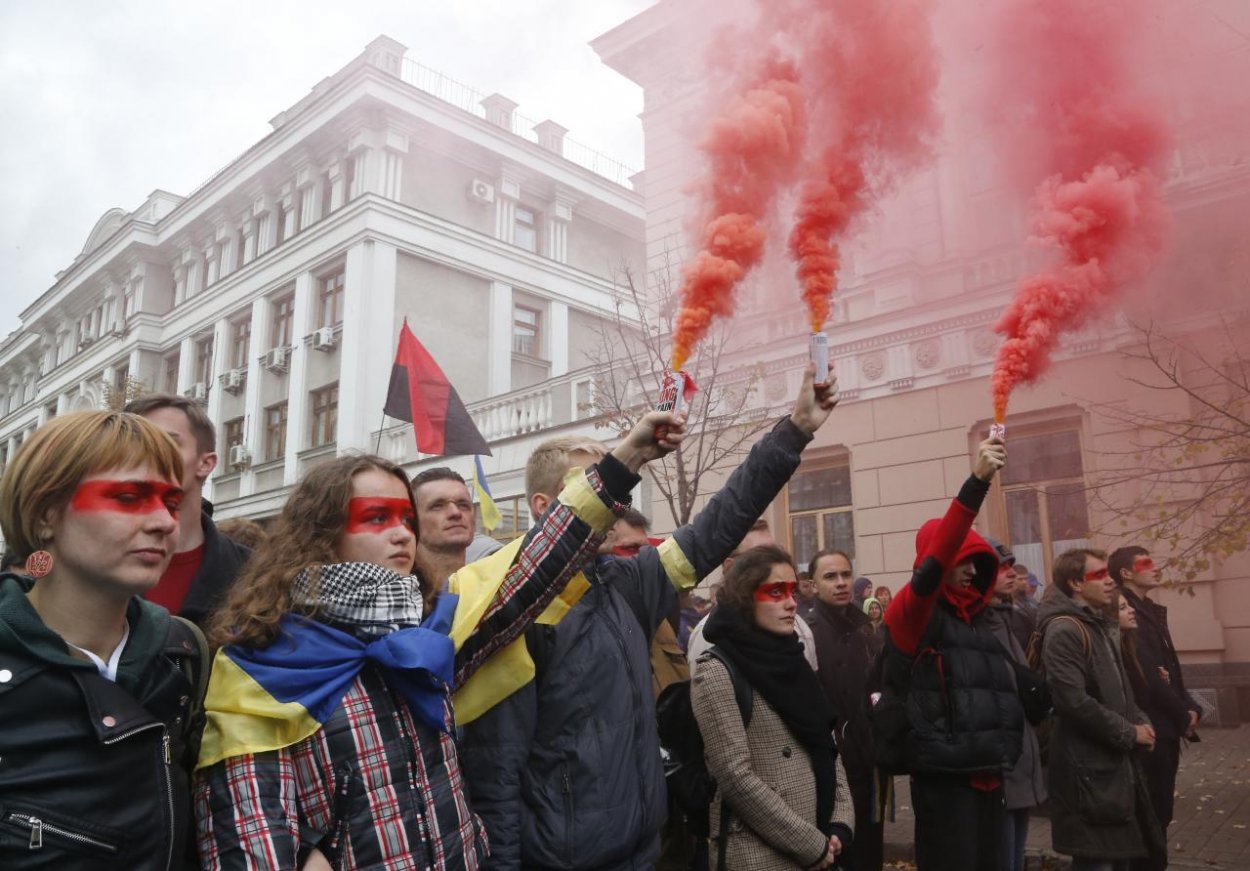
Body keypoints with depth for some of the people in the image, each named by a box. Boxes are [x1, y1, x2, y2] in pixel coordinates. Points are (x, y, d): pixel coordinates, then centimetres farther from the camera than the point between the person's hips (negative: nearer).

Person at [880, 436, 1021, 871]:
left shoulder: (975, 619, 15)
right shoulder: (913, 612, -8)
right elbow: (936, 556, -25)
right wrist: (977, 482, -33)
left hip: (988, 773, 8)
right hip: (944, 776, -8)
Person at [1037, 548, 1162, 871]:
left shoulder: (1102, 625, 15)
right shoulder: (1064, 631, -17)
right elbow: (1074, 702, -24)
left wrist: (1139, 721, 4)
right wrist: (1129, 733, -15)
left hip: (1115, 758, 10)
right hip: (1087, 764, -10)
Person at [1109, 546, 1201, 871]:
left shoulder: (1152, 611, 15)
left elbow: (1170, 667, 15)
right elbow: (1146, 675, -19)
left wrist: (1190, 708, 1)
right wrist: (1183, 715, -9)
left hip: (1166, 725, 9)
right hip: (1148, 727, -9)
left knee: (1160, 810, 15)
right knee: (1149, 811, -2)